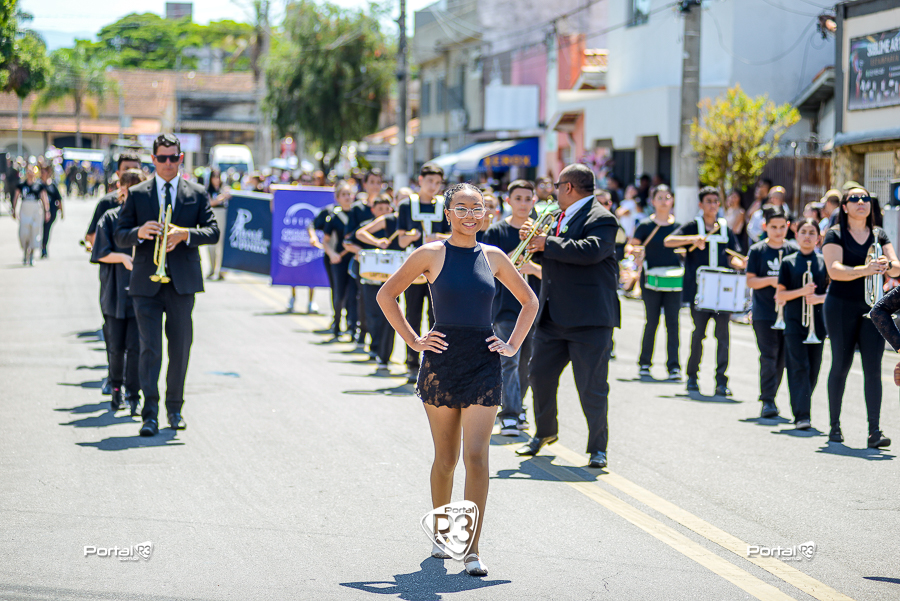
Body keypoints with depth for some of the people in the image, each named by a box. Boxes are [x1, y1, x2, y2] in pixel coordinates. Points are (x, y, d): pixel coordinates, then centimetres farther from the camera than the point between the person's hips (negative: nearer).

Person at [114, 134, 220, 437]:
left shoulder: (197, 194, 8)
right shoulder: (137, 194, 7)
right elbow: (120, 235, 5)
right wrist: (140, 232, -17)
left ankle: (175, 407, 22)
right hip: (147, 284, -1)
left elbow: (213, 231, 1)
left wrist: (186, 234, -18)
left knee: (180, 347, 7)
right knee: (149, 347, -8)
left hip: (182, 283, 1)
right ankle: (150, 414, -8)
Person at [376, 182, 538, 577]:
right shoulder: (431, 255, -1)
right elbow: (386, 295, 5)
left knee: (476, 456, -9)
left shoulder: (493, 257, 6)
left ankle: (473, 550, -7)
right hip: (441, 361, -1)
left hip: (484, 364, 1)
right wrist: (413, 340, 0)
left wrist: (513, 345, 9)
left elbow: (529, 301, 19)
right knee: (445, 459, 8)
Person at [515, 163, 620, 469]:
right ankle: (545, 432, 34)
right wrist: (535, 239, 8)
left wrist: (547, 244, -20)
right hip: (552, 316, 9)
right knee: (540, 375, 14)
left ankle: (598, 447, 6)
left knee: (592, 386, -5)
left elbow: (591, 250, -28)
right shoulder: (560, 217, 18)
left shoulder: (601, 218, -10)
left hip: (589, 319, -9)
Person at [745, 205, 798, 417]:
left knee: (781, 358, 8)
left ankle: (770, 396, 22)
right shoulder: (757, 250, 1)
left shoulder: (793, 250, 6)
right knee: (768, 356, -9)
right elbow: (750, 281, -2)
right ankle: (767, 401, -8)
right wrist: (770, 281, -17)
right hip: (764, 314, -3)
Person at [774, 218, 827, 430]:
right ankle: (801, 415, -13)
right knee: (799, 367, -10)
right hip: (794, 322, -2)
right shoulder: (788, 263, 3)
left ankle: (803, 409, 22)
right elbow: (780, 296, 1)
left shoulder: (824, 263, 7)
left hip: (817, 322, 2)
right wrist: (801, 291, -16)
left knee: (813, 369, 6)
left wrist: (819, 298, -12)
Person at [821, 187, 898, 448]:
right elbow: (835, 270, -18)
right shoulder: (834, 235, -3)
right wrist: (865, 270, -33)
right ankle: (835, 425, 18)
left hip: (872, 307, 3)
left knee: (873, 367, -6)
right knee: (841, 365, 4)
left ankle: (875, 430, -9)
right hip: (841, 306, -3)